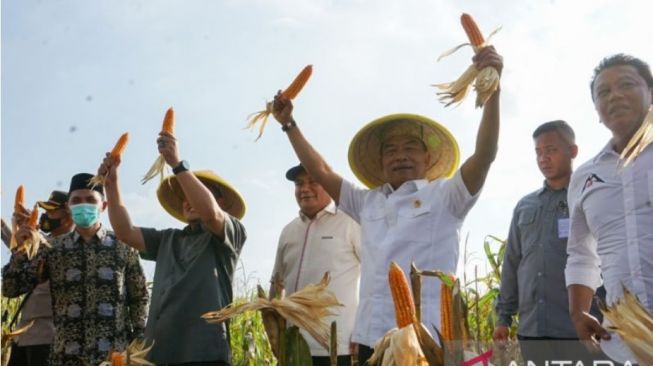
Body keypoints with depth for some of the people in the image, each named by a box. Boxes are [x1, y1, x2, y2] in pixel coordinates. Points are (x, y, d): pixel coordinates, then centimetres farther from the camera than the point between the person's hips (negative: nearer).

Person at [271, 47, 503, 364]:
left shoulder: (444, 196, 5)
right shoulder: (368, 202, 17)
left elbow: (484, 155, -8)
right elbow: (321, 172, 25)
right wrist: (289, 124, 27)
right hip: (371, 338, 4)